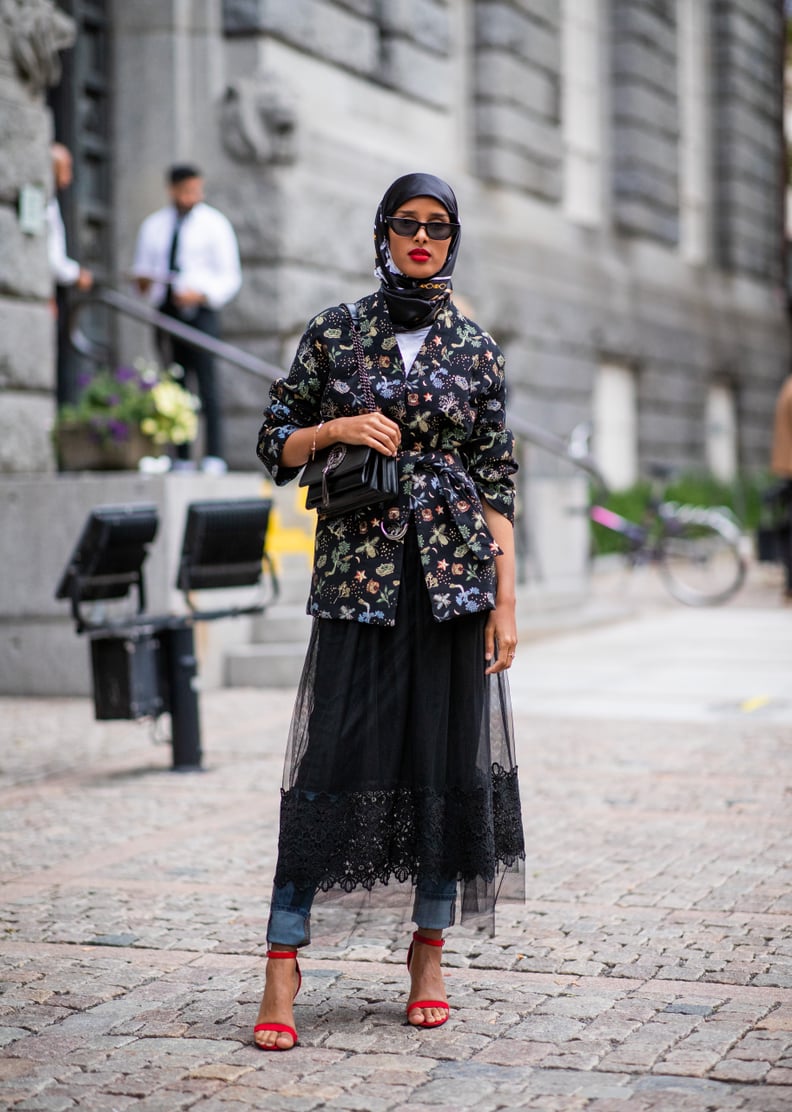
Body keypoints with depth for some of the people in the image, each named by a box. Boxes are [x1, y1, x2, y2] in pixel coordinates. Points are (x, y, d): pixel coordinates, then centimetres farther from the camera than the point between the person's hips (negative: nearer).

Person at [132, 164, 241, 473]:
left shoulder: (214, 224, 6)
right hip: (165, 310, 4)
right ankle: (181, 458, 1)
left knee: (207, 384, -13)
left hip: (200, 310, -4)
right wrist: (142, 279, -2)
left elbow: (230, 277, 2)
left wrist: (201, 294, -15)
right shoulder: (153, 225, 18)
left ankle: (214, 456, -13)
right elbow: (142, 265, 23)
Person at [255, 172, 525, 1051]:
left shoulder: (475, 350, 7)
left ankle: (428, 955, 16)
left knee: (449, 761, 3)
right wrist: (337, 428, -10)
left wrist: (506, 601, 0)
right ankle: (281, 964, -1)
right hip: (358, 574, -1)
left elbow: (496, 483, 6)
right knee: (330, 759, -5)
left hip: (453, 575, 1)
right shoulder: (333, 334, 6)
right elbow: (275, 444, 9)